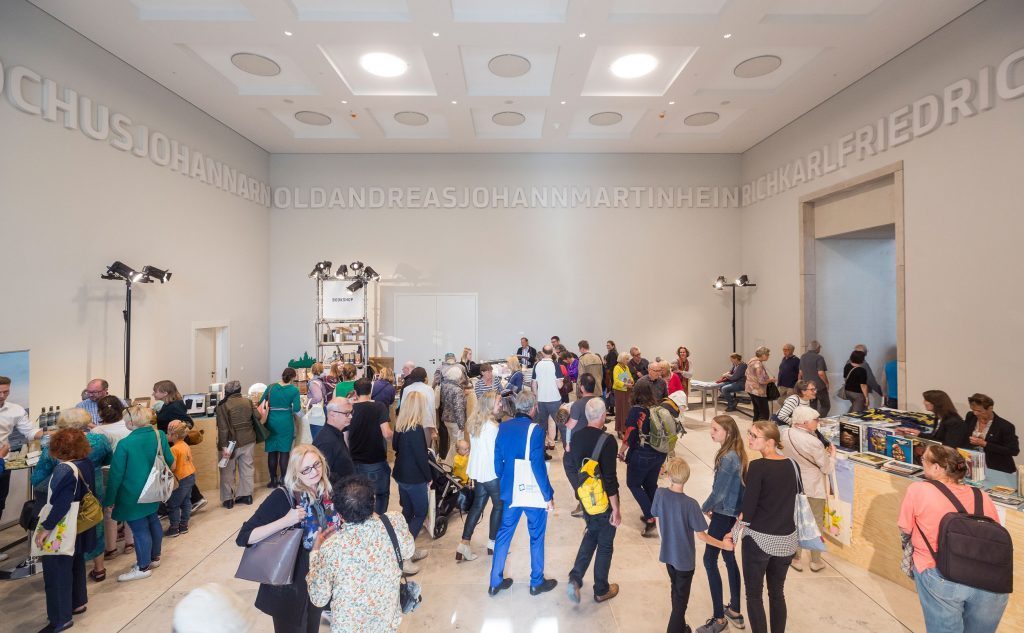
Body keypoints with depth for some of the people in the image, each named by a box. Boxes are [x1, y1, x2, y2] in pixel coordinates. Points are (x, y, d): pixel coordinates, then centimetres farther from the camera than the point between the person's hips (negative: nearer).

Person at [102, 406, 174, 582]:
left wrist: (109, 501, -4)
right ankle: (154, 557, 36)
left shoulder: (125, 444, -20)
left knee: (139, 528, 4)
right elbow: (169, 461, 6)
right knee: (152, 521, 20)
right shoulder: (159, 435, -5)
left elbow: (116, 475, -15)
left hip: (133, 495, -6)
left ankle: (143, 568, 17)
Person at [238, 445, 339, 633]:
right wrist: (286, 521, -33)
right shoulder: (282, 497, -23)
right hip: (289, 583, -5)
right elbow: (243, 537, -25)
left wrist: (323, 537, -12)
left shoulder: (328, 493, -8)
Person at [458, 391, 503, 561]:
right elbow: (497, 451, -18)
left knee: (477, 505, 15)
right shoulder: (492, 425, -22)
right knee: (499, 505, 11)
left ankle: (464, 544, 14)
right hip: (491, 472, -7)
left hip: (477, 470, 8)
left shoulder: (473, 422, 4)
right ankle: (492, 543, 22)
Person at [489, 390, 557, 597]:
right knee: (537, 536, 14)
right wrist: (548, 495, -12)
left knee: (504, 533, 18)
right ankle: (537, 582, 30)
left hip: (510, 491, 5)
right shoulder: (535, 430, -21)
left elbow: (497, 461, 3)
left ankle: (495, 582, 28)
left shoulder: (503, 427, -4)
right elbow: (538, 467, -22)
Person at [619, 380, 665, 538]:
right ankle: (651, 515, 30)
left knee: (633, 484, 12)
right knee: (651, 485, 21)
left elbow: (630, 434, -15)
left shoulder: (636, 410, -16)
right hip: (659, 454, 5)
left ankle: (650, 520, 1)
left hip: (641, 455, -5)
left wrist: (621, 451, 0)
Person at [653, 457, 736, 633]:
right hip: (684, 558, -5)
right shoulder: (690, 504, -28)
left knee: (676, 591, 26)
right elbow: (701, 535, -18)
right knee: (681, 598, 16)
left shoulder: (660, 494, -15)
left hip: (667, 554, 5)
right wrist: (723, 545, -2)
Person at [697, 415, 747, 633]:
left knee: (710, 560, 1)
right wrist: (713, 507, 8)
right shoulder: (736, 454, 3)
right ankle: (734, 611, 34)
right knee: (729, 558, 20)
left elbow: (718, 492, -22)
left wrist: (705, 507, -5)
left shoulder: (728, 458, -26)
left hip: (724, 515, -9)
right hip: (732, 512, 9)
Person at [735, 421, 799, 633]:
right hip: (786, 538, 6)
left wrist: (736, 528, -1)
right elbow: (790, 500, 10)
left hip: (759, 537, -6)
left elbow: (748, 505, -16)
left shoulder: (757, 466, -19)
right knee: (777, 592, 20)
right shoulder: (790, 465, 0)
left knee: (754, 595, 10)